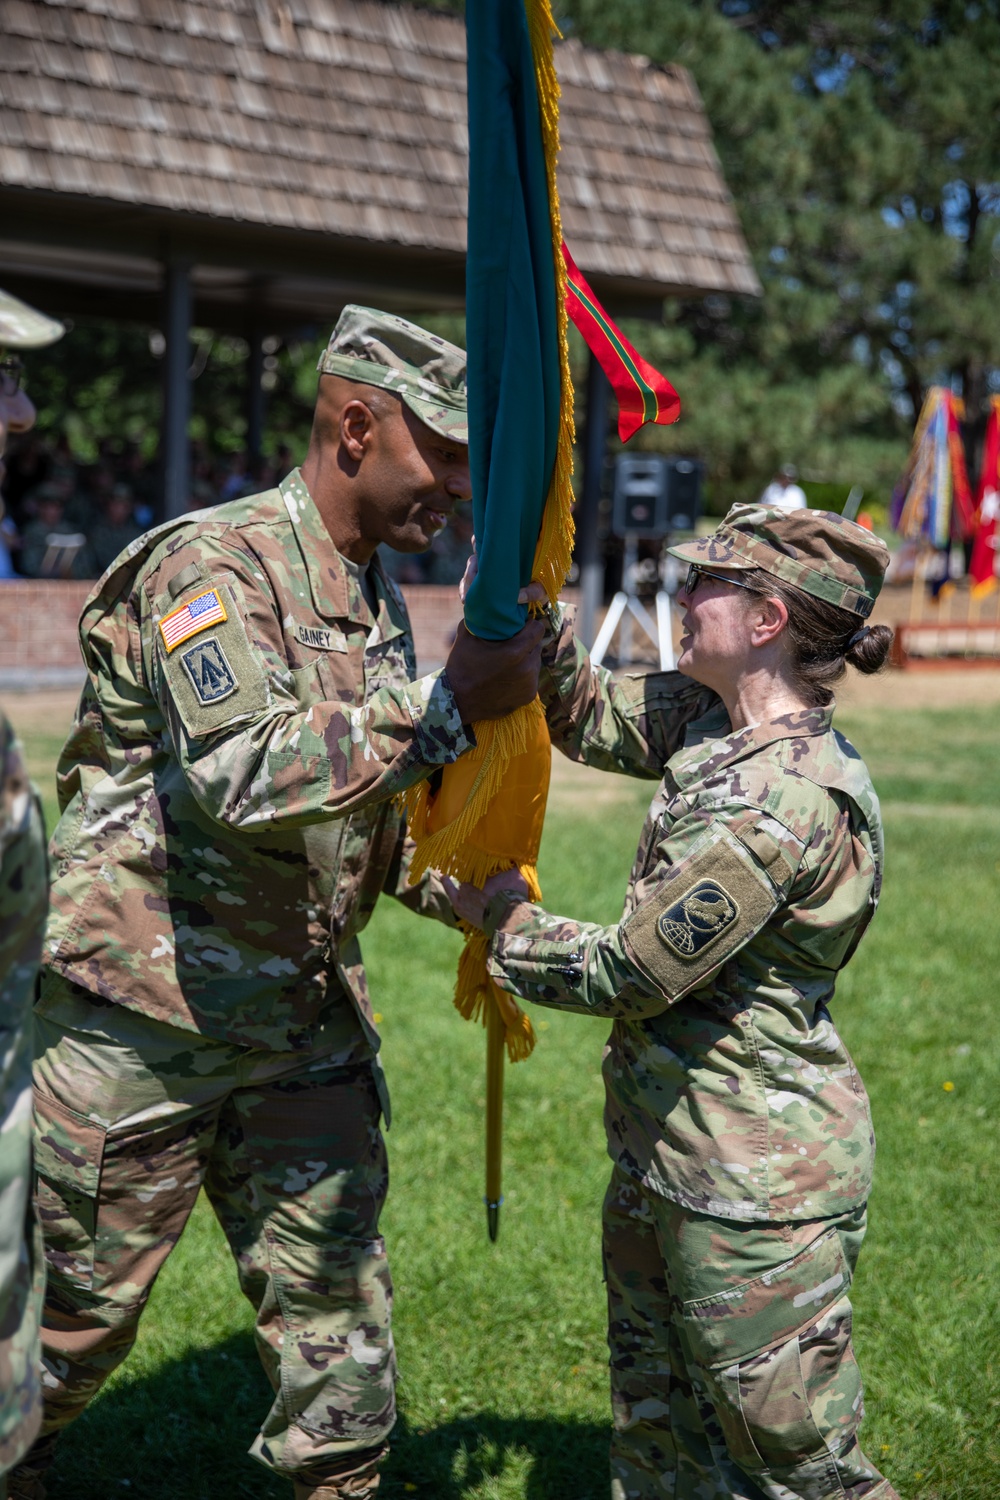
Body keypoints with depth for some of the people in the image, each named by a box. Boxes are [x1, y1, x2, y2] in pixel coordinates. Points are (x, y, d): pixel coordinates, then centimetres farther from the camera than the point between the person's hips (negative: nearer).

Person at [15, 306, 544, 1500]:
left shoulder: (376, 593, 10)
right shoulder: (215, 565, -17)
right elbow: (245, 780, -32)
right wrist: (447, 705, -31)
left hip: (301, 1018, 8)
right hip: (145, 1011, -7)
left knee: (335, 1305, 10)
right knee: (73, 1316, 7)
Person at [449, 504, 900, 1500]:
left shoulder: (783, 803, -26)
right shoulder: (710, 722, 2)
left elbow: (632, 970, -20)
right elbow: (584, 715, 17)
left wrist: (501, 920, -4)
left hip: (756, 1182, -10)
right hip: (660, 1153, 10)